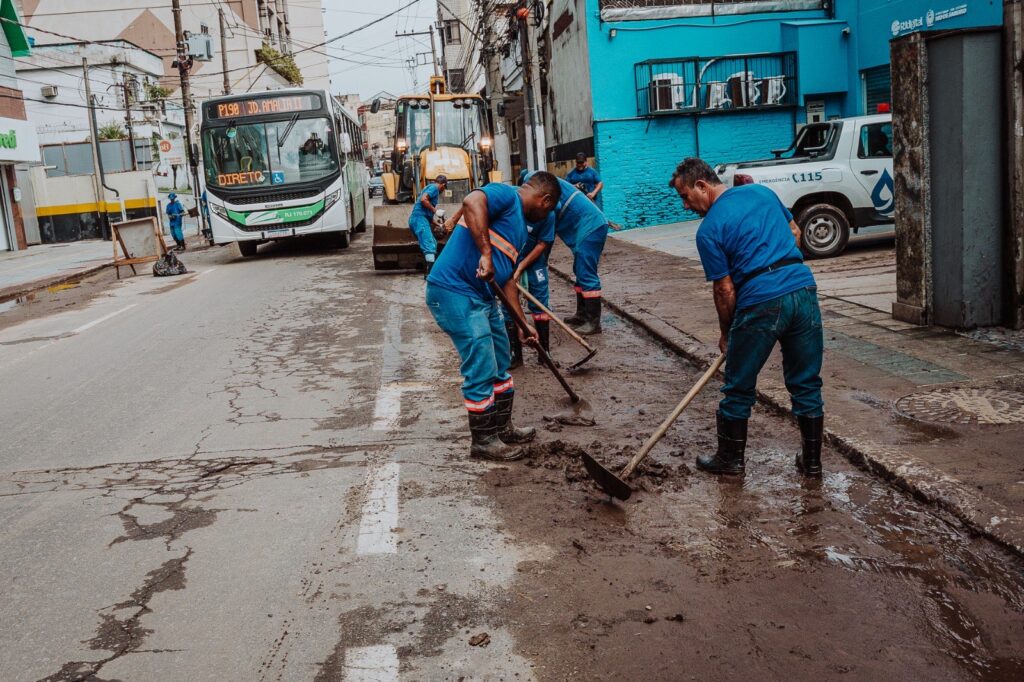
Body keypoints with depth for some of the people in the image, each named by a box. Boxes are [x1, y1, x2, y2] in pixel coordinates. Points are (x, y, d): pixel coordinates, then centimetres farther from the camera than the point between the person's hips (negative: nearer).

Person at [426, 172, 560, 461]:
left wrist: (522, 323, 23)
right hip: (455, 292, -10)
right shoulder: (506, 194, -7)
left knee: (499, 366, 19)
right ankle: (483, 441, 12)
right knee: (481, 372, -3)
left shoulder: (519, 228, 22)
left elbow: (507, 278, 24)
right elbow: (471, 202, -29)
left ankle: (502, 428, 34)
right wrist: (486, 254, -32)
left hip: (483, 297, 10)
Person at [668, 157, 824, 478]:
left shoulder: (708, 230, -4)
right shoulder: (762, 191, 13)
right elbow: (795, 232, 23)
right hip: (804, 288, 6)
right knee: (807, 384, 16)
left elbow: (725, 290, -2)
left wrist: (725, 333, 11)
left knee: (738, 388, 12)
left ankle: (730, 459, 25)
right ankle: (812, 460, 25)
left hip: (761, 303, -6)